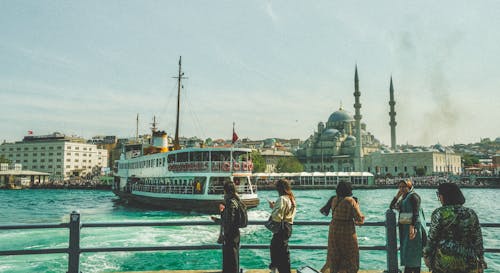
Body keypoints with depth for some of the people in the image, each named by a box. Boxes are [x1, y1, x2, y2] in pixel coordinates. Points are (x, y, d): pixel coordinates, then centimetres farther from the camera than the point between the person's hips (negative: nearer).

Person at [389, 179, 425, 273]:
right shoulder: (403, 198, 18)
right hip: (405, 228, 9)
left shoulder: (413, 196, -9)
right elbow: (392, 207, 17)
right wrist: (397, 196, 7)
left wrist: (412, 227, -27)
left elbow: (416, 213, -18)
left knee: (412, 253, -7)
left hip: (413, 227, -9)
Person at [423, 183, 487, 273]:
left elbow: (432, 238, -6)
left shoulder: (439, 213, -8)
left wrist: (427, 255, 5)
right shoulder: (471, 214, 3)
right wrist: (481, 260, 13)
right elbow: (478, 239, 5)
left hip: (443, 261, -3)